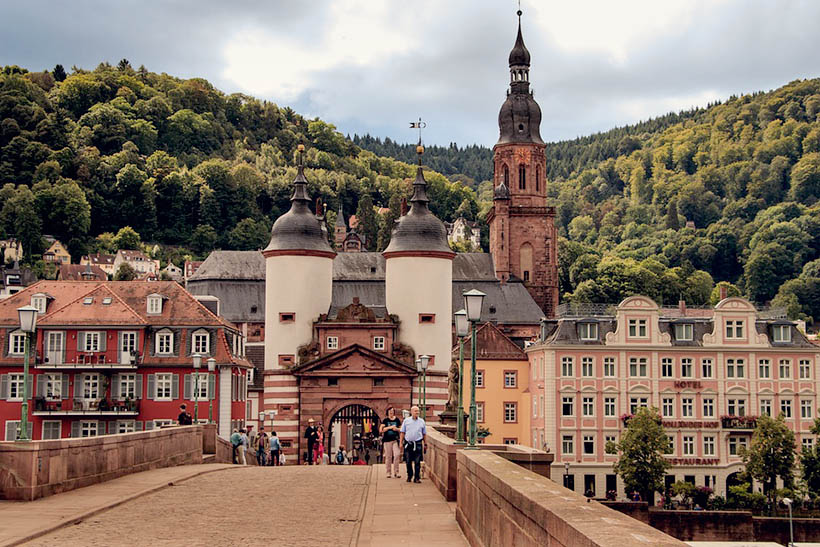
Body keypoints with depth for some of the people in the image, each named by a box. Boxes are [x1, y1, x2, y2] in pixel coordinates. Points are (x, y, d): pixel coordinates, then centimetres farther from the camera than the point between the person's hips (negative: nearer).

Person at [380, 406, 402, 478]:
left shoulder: (397, 420, 9)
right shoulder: (385, 420, 4)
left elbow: (401, 430, 15)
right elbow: (381, 430, -5)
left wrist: (397, 429, -6)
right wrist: (389, 427, -13)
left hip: (395, 440, 1)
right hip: (387, 440, -1)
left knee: (397, 455, -11)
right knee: (388, 456, 1)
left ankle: (396, 472, -3)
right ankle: (388, 472, 11)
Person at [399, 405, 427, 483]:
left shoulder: (422, 421, 8)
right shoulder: (406, 420, 6)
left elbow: (424, 434, 12)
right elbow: (402, 432, 8)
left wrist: (425, 444, 9)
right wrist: (401, 442, 2)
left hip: (418, 444, 0)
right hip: (408, 444, 0)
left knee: (417, 462, -2)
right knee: (408, 461, 6)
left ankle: (417, 477, 4)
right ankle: (409, 476, 22)